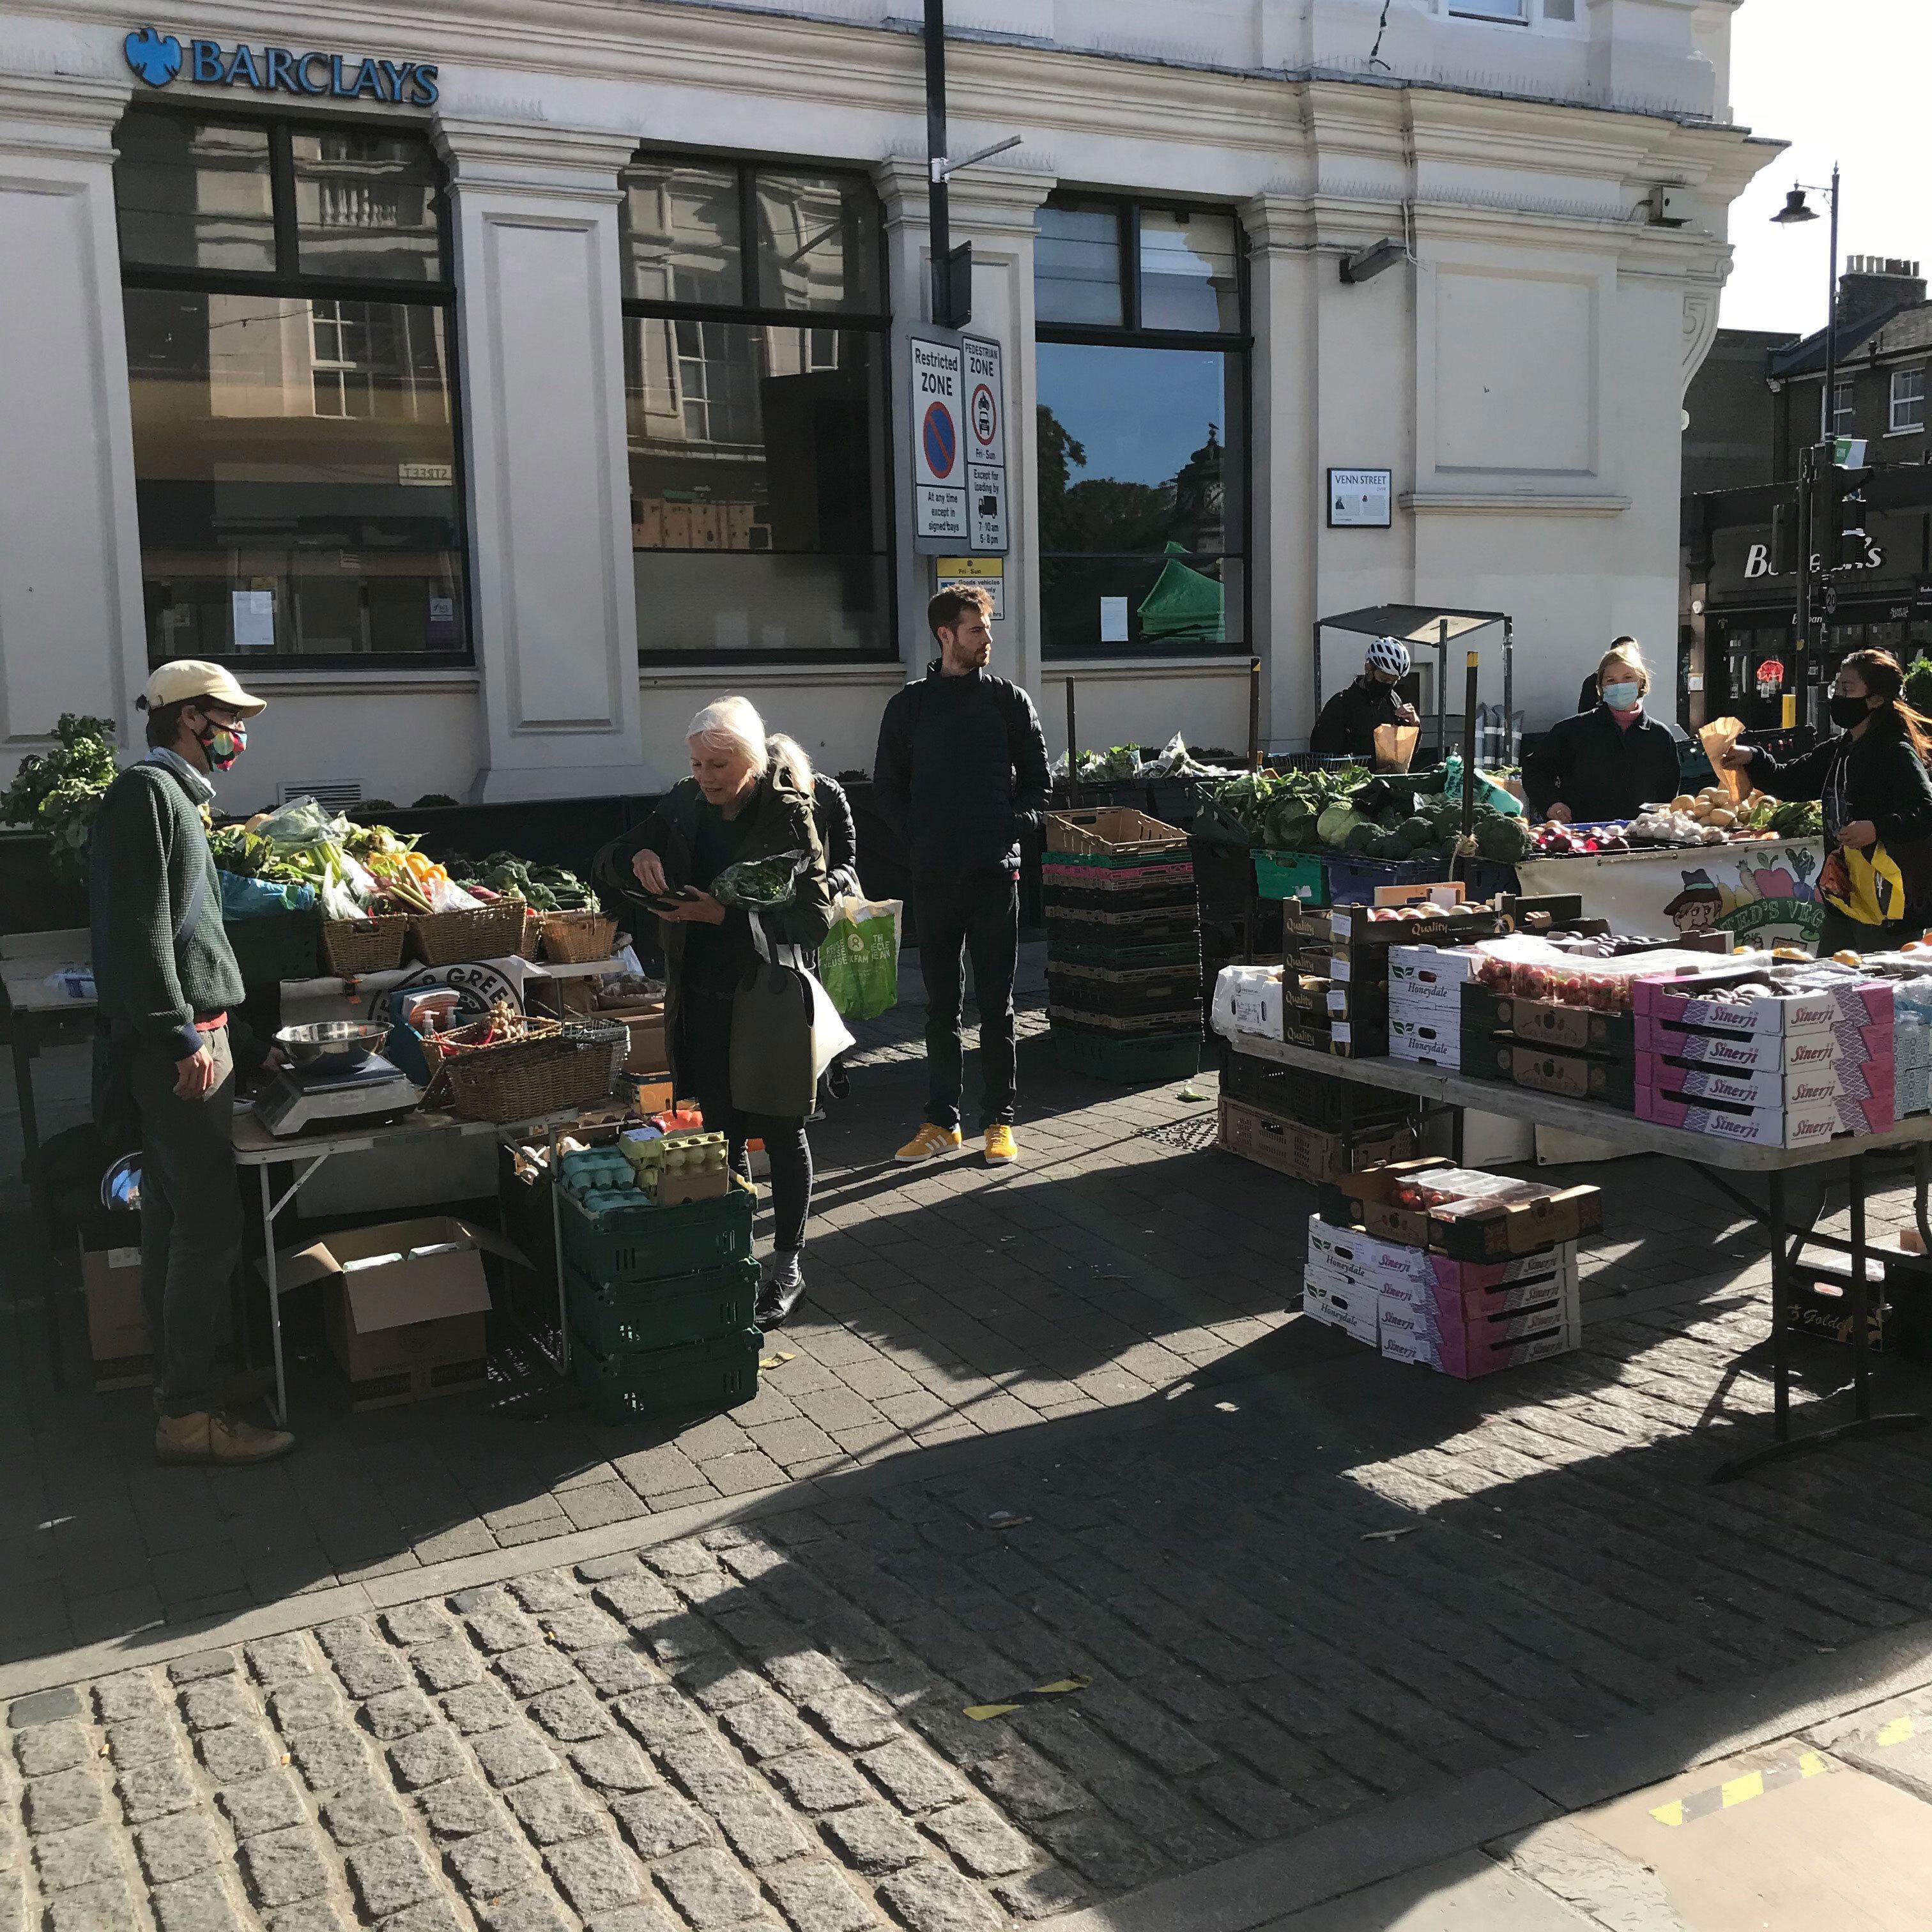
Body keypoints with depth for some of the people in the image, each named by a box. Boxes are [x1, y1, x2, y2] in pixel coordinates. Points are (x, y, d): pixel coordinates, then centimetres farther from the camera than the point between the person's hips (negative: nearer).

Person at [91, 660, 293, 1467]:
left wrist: (246, 1046, 25)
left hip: (191, 1039, 10)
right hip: (177, 1045, -10)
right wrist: (182, 1036, -23)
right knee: (210, 1225, -9)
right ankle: (188, 1413, -3)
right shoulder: (146, 791, -9)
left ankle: (179, 1388, 21)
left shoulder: (173, 797, 21)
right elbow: (139, 928, -19)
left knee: (173, 1220, 13)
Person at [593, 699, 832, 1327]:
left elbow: (815, 918, -18)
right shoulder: (686, 805, 2)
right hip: (703, 1003, 5)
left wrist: (726, 916, -27)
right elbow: (606, 867, 8)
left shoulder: (788, 814, -13)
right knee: (721, 1133, 13)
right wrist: (638, 861, -15)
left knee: (781, 1134, 7)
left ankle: (786, 1268, 20)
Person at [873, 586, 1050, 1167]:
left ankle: (1000, 1121, 11)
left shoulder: (1010, 701, 5)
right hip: (933, 875, 1)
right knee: (941, 1003, 7)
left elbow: (1037, 783, 8)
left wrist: (1014, 827, -6)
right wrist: (917, 835, -2)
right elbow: (887, 787, 11)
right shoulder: (909, 705, 6)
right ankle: (941, 1121, 14)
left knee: (997, 1002, 3)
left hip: (996, 872, -1)